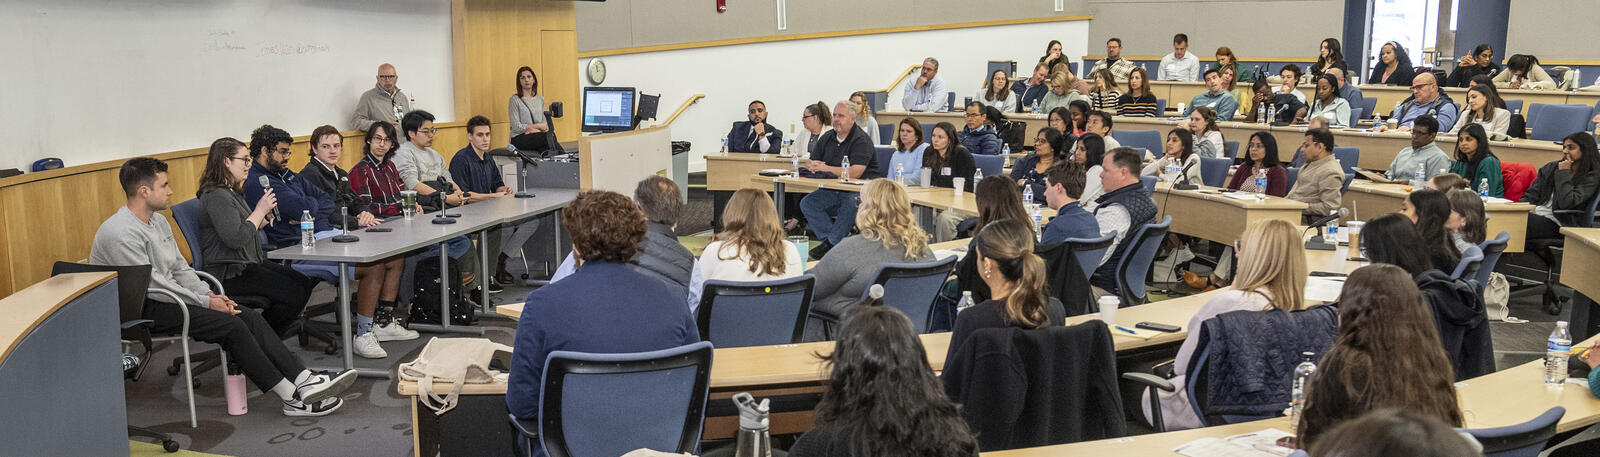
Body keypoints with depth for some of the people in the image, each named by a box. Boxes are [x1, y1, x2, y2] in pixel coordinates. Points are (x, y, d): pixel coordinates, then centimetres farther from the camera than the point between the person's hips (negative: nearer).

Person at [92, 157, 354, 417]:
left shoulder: (158, 221, 12)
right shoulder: (121, 233, -18)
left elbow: (180, 268, 16)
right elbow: (151, 285, -20)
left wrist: (208, 293, -2)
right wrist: (205, 302, -17)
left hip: (166, 297, 9)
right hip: (140, 310, -9)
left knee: (249, 316, -9)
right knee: (231, 326, -22)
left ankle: (304, 380, -17)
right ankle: (293, 399, -19)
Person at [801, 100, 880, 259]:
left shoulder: (862, 140, -11)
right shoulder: (827, 138, 13)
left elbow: (855, 172, -24)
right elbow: (810, 162, 16)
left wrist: (825, 168, -18)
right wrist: (811, 166, -11)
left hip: (859, 191, -7)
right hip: (833, 191, 7)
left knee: (852, 203, -38)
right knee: (807, 203, -15)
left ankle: (831, 242, -22)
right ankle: (839, 241, -24)